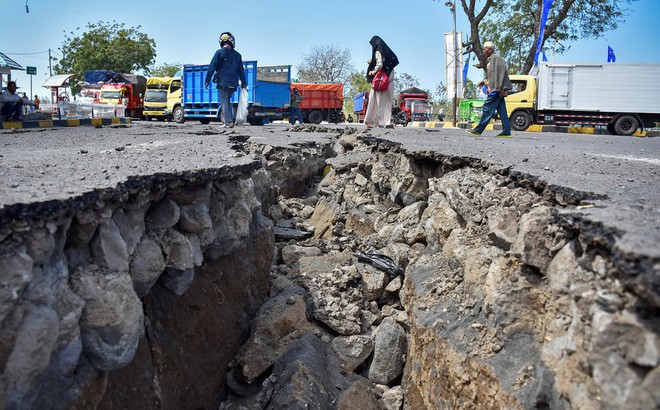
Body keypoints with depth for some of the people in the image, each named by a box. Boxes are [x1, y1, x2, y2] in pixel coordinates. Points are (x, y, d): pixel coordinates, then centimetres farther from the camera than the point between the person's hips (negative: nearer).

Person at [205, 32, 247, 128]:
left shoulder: (219, 52, -4)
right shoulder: (237, 55, 9)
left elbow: (212, 67, -6)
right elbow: (241, 71, 13)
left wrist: (207, 81, -3)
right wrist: (244, 83, 19)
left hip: (223, 82, -5)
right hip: (233, 83, 5)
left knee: (224, 102, 0)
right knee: (227, 101, 19)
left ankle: (228, 123, -5)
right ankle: (230, 120, 12)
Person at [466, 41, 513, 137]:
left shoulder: (496, 58, -8)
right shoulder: (491, 60, 22)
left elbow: (501, 73, -17)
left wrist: (500, 89, -22)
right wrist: (484, 82, 17)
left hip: (496, 90, -10)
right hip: (495, 90, 10)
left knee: (487, 110, -7)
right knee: (502, 111, 6)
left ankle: (478, 130, -5)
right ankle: (506, 132, 5)